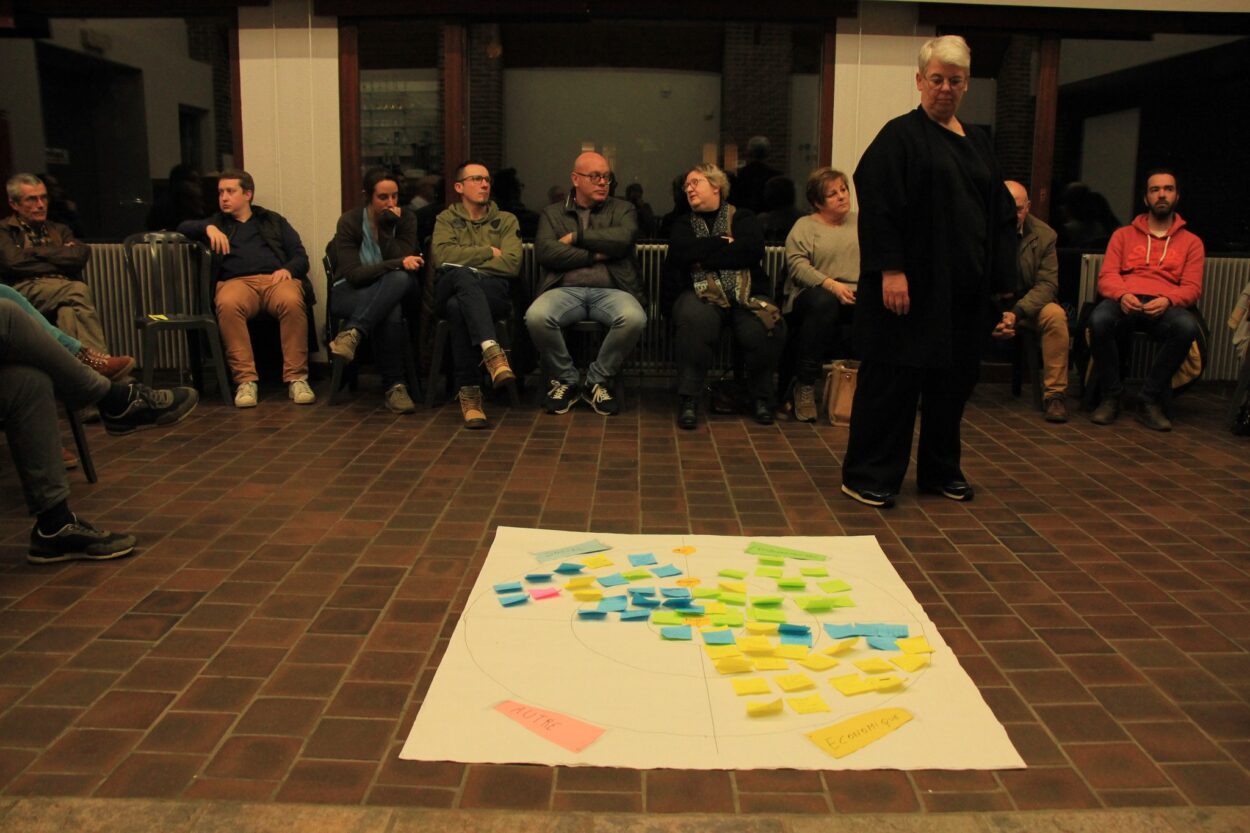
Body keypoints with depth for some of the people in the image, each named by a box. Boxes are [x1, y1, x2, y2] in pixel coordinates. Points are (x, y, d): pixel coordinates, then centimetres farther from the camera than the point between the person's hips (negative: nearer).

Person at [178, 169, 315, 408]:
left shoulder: (273, 221, 28)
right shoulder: (217, 223, 31)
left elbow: (301, 256, 17)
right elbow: (183, 227, 13)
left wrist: (288, 269, -5)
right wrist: (208, 228, -7)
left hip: (276, 278, 0)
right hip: (237, 281, 0)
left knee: (293, 302, -37)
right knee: (227, 304, -37)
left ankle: (296, 378, -35)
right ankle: (246, 380, -36)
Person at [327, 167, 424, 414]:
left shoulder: (406, 218, 0)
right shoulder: (350, 222, -7)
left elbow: (405, 261, -11)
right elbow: (353, 274, -17)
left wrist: (386, 227, -17)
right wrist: (398, 264, -28)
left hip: (395, 291, 3)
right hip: (350, 292, -3)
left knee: (401, 278, -38)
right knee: (391, 312, -39)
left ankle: (352, 334, -41)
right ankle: (394, 385, -33)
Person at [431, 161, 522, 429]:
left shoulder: (506, 220, 21)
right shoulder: (446, 219, 22)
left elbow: (512, 264, 1)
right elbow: (443, 256, -1)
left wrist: (465, 260, -1)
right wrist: (489, 252, 1)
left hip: (494, 291, 0)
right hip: (450, 288, 0)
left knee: (458, 307, -37)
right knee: (463, 276, -39)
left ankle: (468, 391, -40)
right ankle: (492, 353, -55)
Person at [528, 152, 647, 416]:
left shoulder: (623, 209, 17)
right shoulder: (552, 213, 18)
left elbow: (623, 239, -6)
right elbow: (545, 252, -2)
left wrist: (576, 236, -1)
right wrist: (595, 255, -4)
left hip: (611, 290, 0)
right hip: (566, 290, 0)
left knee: (634, 318, -34)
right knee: (536, 316, -32)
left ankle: (598, 381, -9)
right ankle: (566, 380, -7)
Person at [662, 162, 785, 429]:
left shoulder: (742, 217, 16)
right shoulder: (683, 224, 21)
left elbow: (753, 250, -5)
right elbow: (681, 252, -3)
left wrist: (704, 254, -5)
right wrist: (724, 243, 1)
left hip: (745, 295, 0)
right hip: (700, 294, 0)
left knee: (766, 328, -31)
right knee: (696, 320, -37)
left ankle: (760, 396, -7)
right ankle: (688, 399, -25)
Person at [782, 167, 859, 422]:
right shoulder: (805, 226, 11)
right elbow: (797, 264, -6)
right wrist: (831, 284, -21)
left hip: (855, 297, 3)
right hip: (815, 294, -3)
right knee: (824, 302, -40)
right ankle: (805, 385, -30)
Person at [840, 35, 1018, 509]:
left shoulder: (978, 144, 16)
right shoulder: (900, 136, -4)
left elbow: (1001, 216, 18)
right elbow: (877, 206, -14)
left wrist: (1000, 280, 11)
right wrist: (891, 270, -21)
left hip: (964, 289, 7)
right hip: (913, 285, -7)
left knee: (954, 380, 12)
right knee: (891, 380, -4)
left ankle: (941, 471, 26)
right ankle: (866, 477, 6)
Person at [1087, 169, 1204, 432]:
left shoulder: (1191, 242, 20)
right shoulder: (1123, 234, 21)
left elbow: (1192, 288, 8)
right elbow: (1106, 276, 8)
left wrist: (1167, 301, -16)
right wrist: (1122, 295, -17)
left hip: (1164, 307, 0)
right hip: (1125, 302, 0)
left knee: (1187, 326, -36)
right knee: (1099, 320, -36)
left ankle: (1151, 402, -24)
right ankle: (1110, 398, -20)